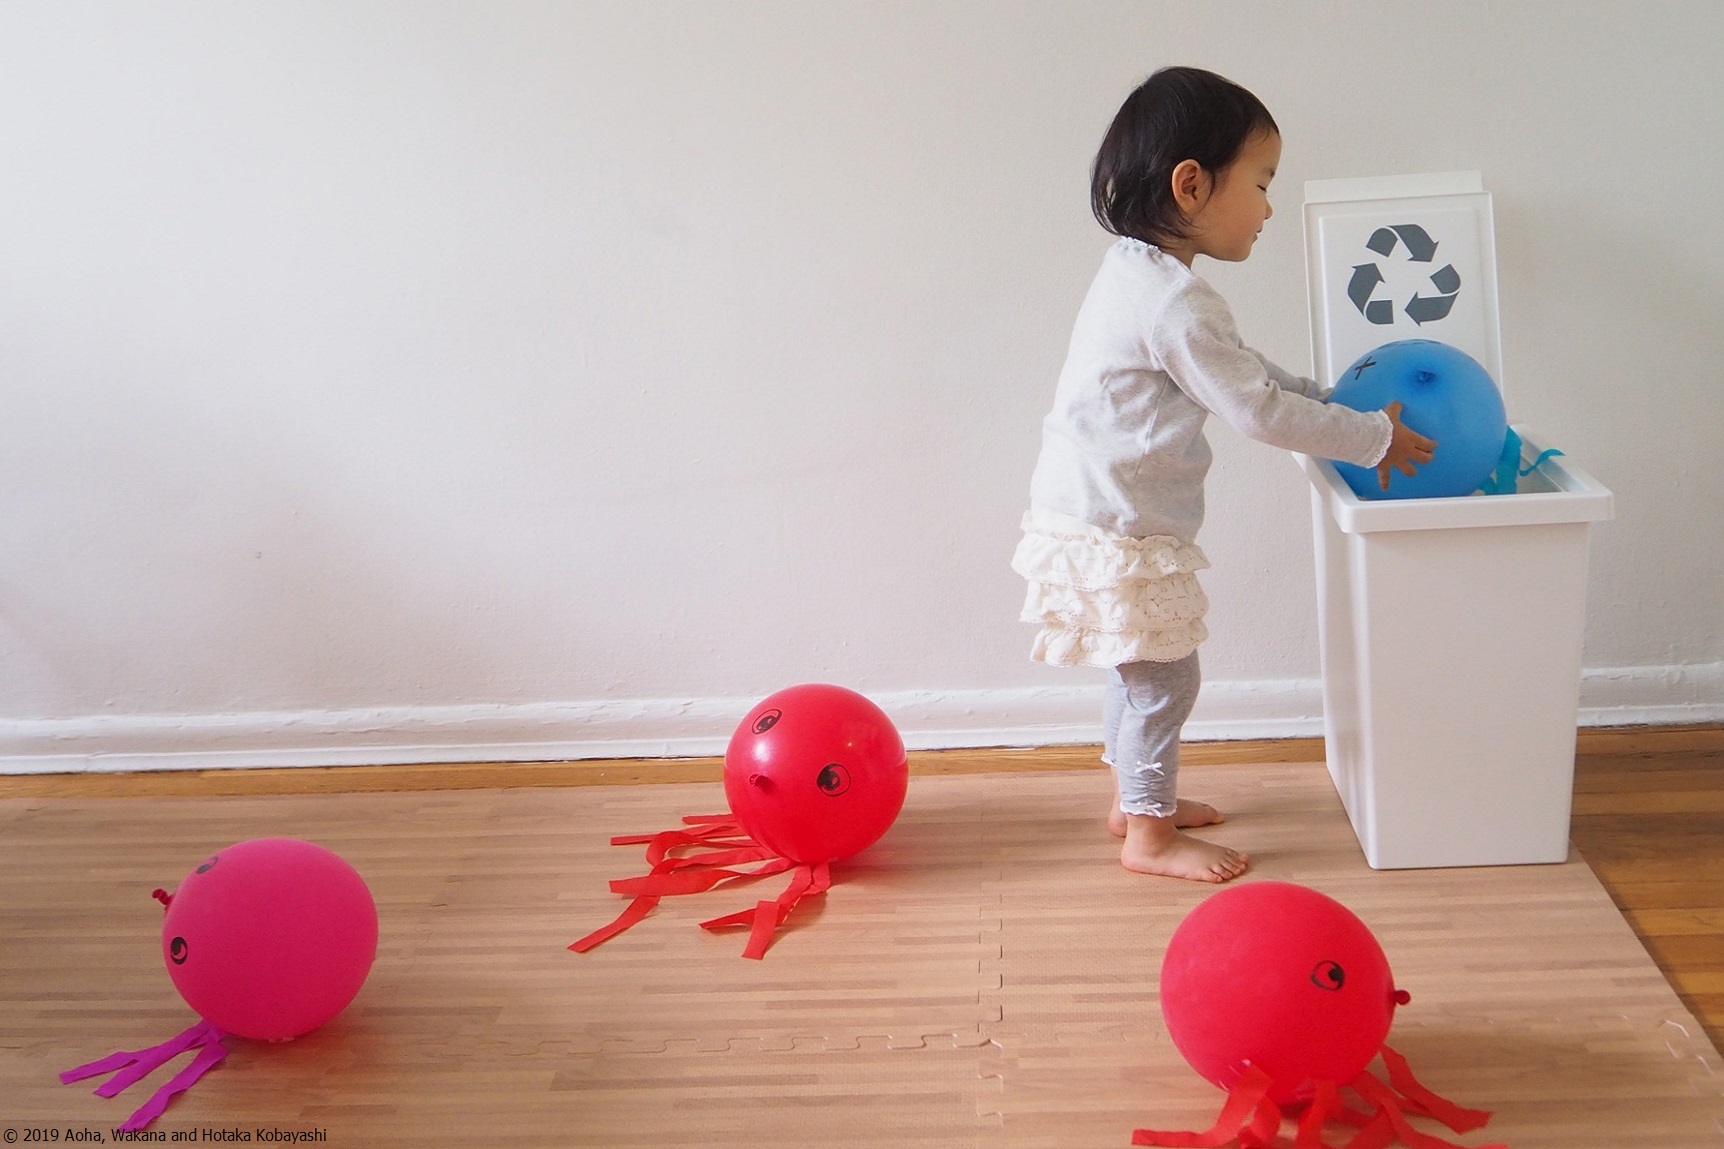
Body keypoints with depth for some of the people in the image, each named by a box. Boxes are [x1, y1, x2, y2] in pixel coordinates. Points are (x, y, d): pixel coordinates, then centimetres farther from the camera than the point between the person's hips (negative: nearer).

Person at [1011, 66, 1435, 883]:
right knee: (1165, 675, 2)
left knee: (1142, 669, 22)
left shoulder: (1138, 273, 9)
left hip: (1098, 519, 10)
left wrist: (1330, 401, 13)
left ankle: (1137, 797, 37)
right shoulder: (1174, 301, -24)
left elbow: (1243, 371, 19)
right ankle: (1149, 833, 15)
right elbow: (1260, 411, -20)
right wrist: (1373, 437, -9)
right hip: (1116, 533, -10)